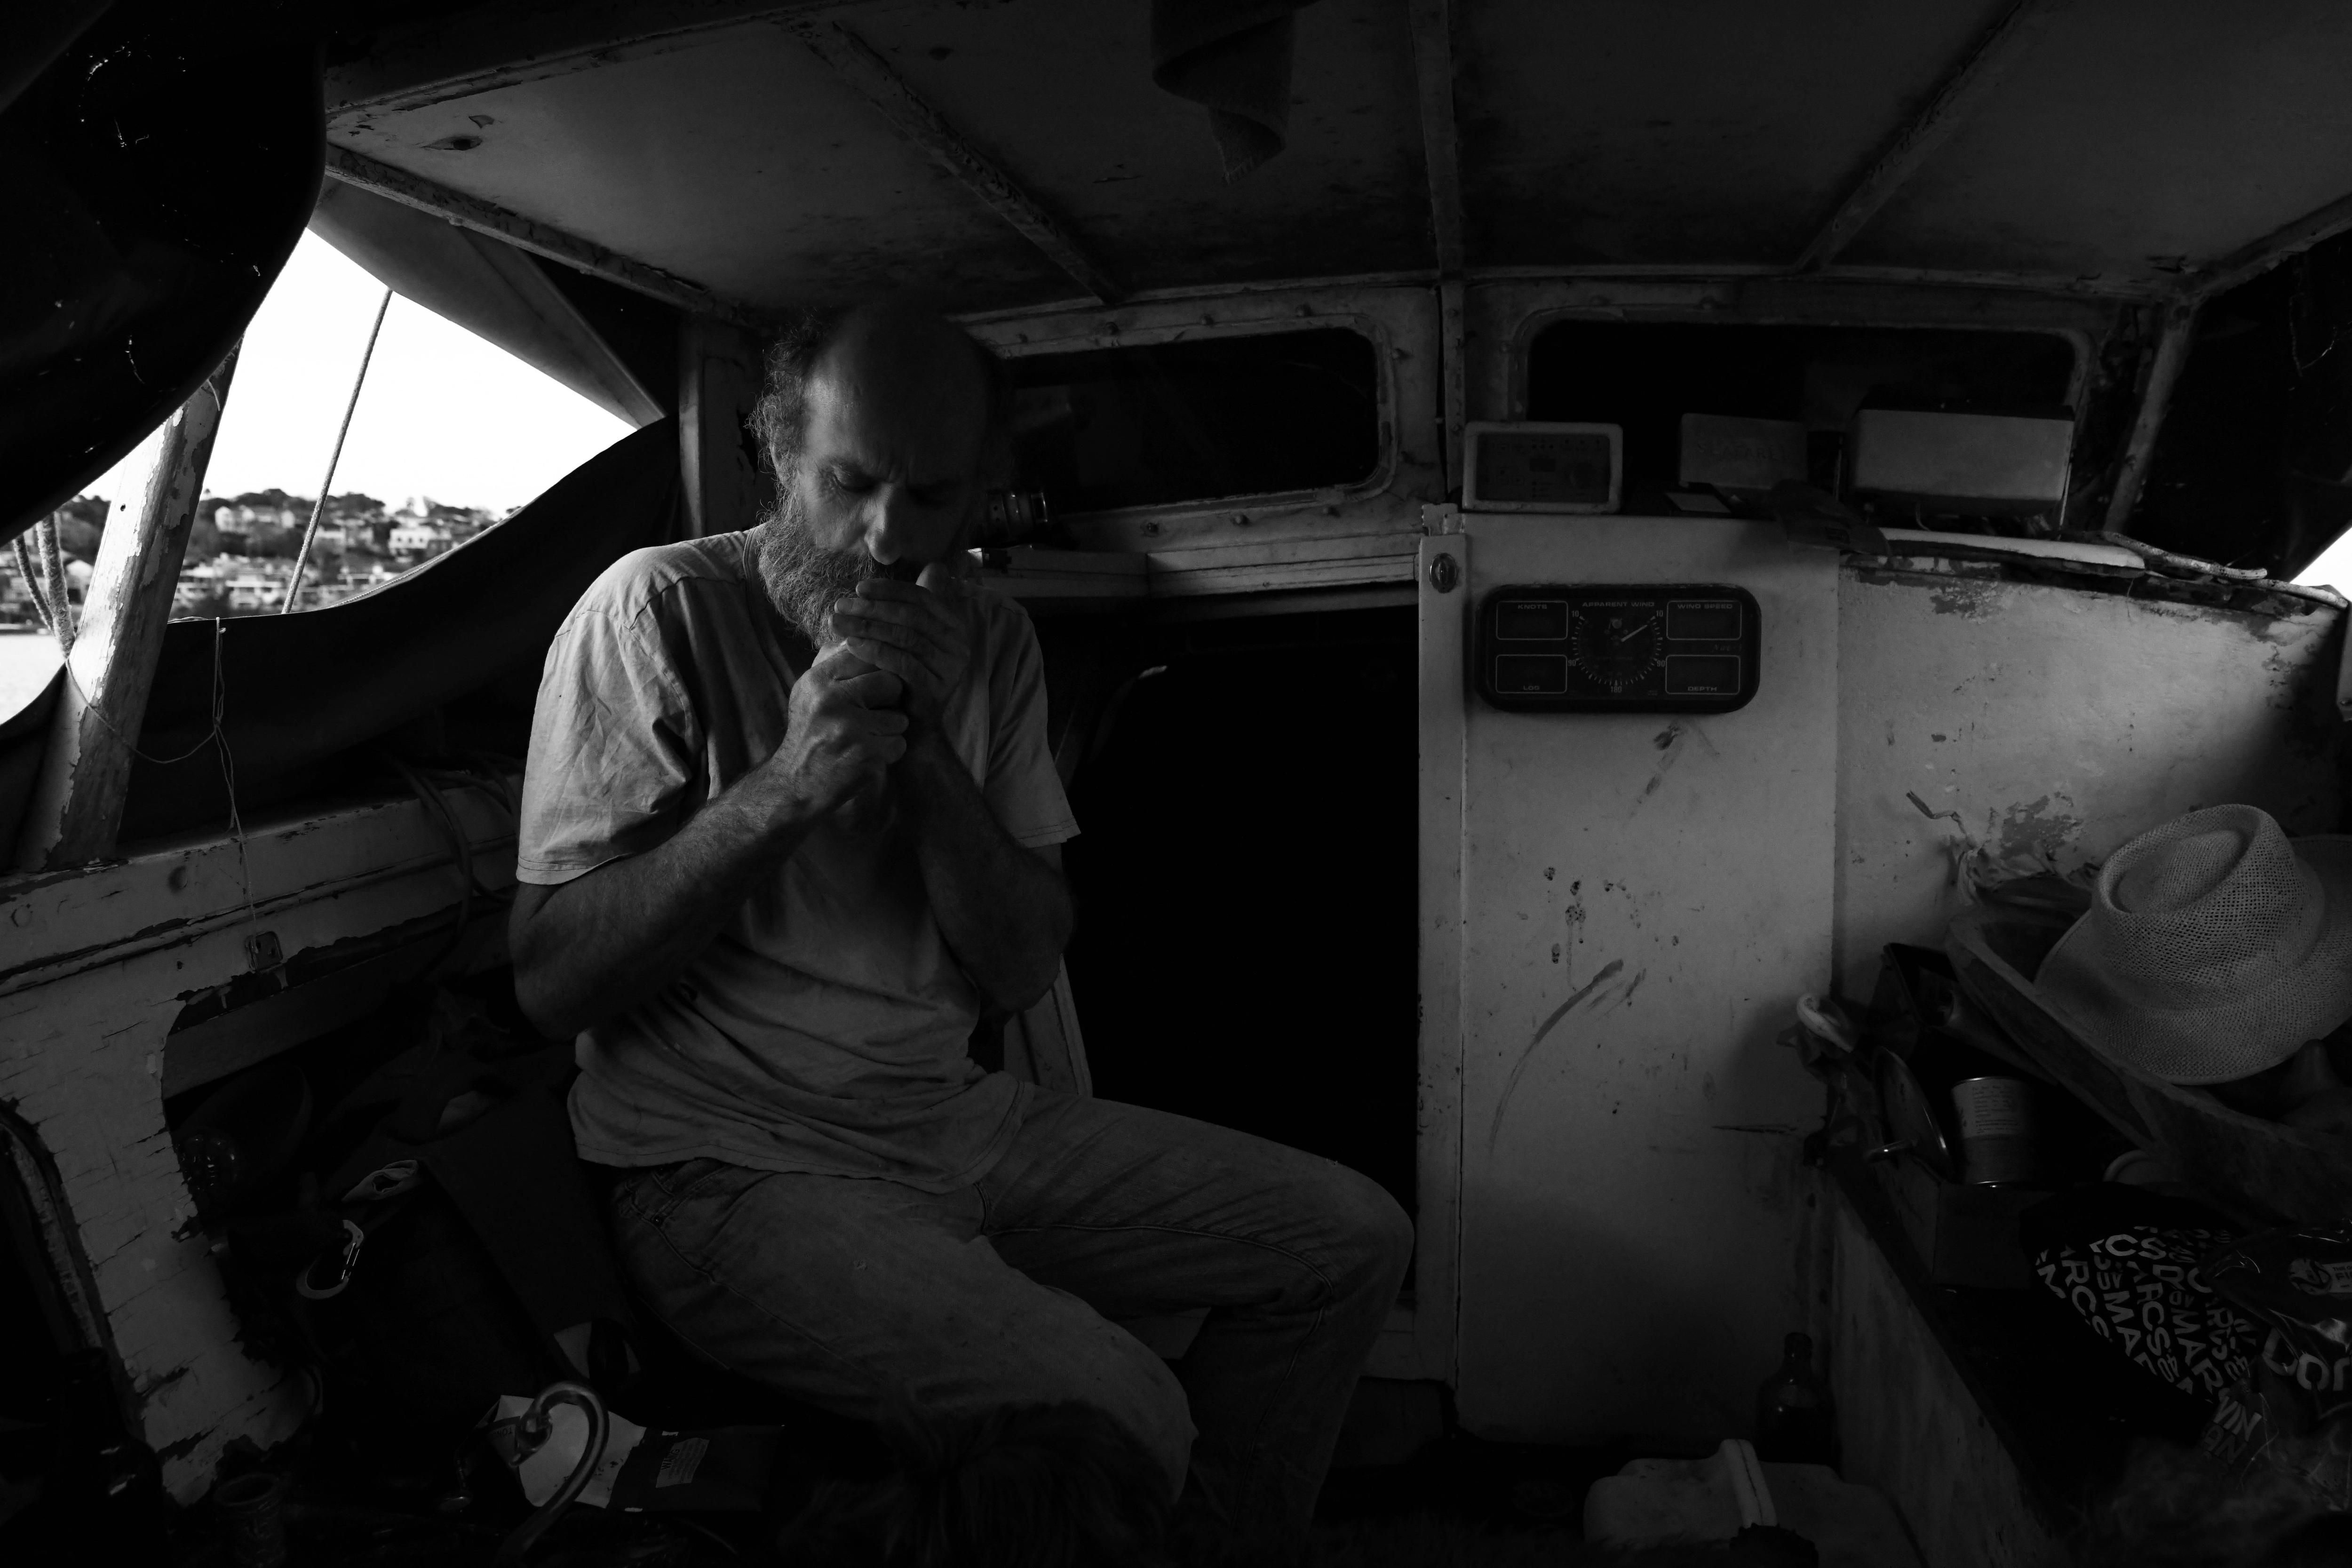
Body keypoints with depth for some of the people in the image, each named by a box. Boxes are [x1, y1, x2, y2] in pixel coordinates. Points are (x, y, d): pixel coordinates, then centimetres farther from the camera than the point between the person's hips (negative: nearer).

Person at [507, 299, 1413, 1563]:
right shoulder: (659, 612, -11)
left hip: (955, 1124, 6)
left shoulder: (988, 642, 5)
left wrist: (929, 755, -15)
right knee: (1116, 1414, -29)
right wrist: (784, 787, -24)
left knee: (1355, 1238, 5)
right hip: (735, 1171, -6)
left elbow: (1023, 973, 0)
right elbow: (549, 982, -13)